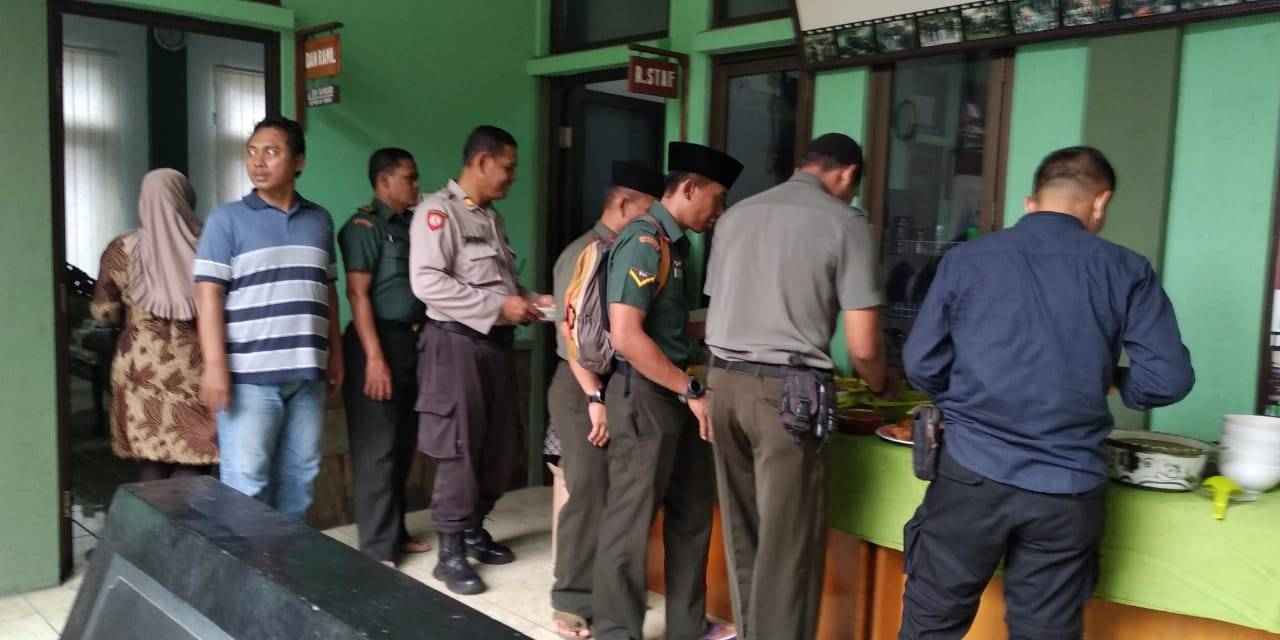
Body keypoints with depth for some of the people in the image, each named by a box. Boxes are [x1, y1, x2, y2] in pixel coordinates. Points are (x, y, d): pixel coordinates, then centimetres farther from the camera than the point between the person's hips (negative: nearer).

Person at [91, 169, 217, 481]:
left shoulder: (122, 250, -1)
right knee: (191, 465, 3)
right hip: (195, 373, -1)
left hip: (142, 372, 1)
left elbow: (103, 312, 5)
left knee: (150, 464, 11)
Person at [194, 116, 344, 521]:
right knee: (246, 480, -2)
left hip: (307, 372, 5)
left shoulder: (319, 220, 12)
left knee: (299, 475, 11)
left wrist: (336, 353, 14)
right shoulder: (226, 220, -1)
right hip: (249, 374, -4)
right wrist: (215, 365, -14)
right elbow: (208, 295, -6)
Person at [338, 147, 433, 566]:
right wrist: (375, 357, -20)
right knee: (377, 449, -2)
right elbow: (358, 295, -14)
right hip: (378, 342, -7)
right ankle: (378, 549, 5)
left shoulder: (412, 224, 14)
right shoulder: (364, 226, -8)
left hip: (411, 342, 8)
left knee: (403, 445, 13)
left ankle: (396, 533, 25)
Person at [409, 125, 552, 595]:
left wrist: (526, 300, 2)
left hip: (496, 343, 8)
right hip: (456, 344, -8)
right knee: (459, 449, -2)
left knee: (499, 446, 13)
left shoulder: (490, 217, 16)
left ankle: (474, 529, 30)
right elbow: (427, 282, -21)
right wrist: (498, 307, -20)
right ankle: (450, 552, 10)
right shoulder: (438, 210, -10)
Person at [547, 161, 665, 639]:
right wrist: (596, 397, -20)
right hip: (584, 389, -7)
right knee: (589, 497, -3)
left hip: (623, 385, 7)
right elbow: (572, 333, -16)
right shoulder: (583, 254, -10)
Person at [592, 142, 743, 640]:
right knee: (631, 521, 3)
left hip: (675, 393, 10)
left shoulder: (674, 243, 13)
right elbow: (625, 336, -23)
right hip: (646, 395, -10)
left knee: (692, 515, 16)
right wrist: (690, 391, -19)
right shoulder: (644, 242, -16)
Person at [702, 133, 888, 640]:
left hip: (725, 381, 6)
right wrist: (879, 388, 15)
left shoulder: (736, 214, 14)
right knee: (788, 543, 3)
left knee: (742, 532, 16)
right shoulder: (845, 222, -2)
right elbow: (862, 347, -5)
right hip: (788, 390, -6)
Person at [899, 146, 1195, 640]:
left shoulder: (965, 260, 2)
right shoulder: (1125, 270, 1)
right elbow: (1170, 378, -2)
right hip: (1069, 488, 1)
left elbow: (921, 364, 2)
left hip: (973, 474, 0)